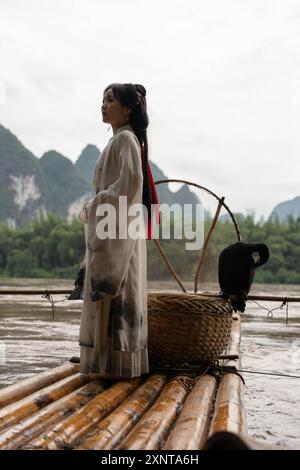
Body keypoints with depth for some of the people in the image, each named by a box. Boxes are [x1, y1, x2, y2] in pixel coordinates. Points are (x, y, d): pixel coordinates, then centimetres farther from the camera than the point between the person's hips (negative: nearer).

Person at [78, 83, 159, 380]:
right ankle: (111, 362, 14)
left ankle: (118, 364, -4)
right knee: (110, 294, 9)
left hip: (118, 226, -10)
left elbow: (130, 182, -22)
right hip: (109, 227, 10)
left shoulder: (126, 138, -9)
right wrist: (94, 208, 12)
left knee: (116, 294, -8)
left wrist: (94, 206, -15)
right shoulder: (119, 140, 20)